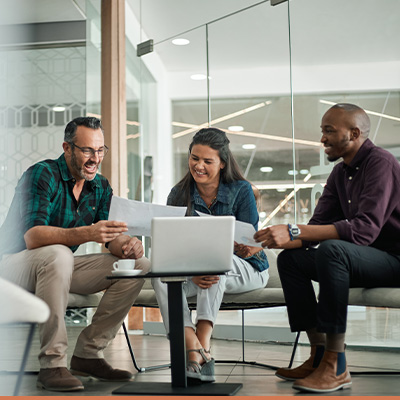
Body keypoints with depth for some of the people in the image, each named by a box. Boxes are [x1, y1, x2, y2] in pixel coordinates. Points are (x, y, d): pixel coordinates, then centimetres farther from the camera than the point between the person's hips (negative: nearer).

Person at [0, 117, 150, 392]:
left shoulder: (101, 187, 3)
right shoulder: (42, 175, -18)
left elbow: (113, 237, -3)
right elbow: (32, 237, -32)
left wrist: (126, 244, -29)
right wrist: (86, 233, -47)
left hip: (62, 266, 7)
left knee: (138, 264, -9)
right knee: (57, 254, -40)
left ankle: (88, 354, -7)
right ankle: (52, 364, -32)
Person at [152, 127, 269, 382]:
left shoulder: (241, 191, -8)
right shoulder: (179, 195, -1)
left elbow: (249, 245, -11)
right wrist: (194, 273, -30)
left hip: (245, 270, -3)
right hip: (194, 273, 3)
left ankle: (203, 341, -41)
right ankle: (193, 351, -40)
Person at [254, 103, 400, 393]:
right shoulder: (340, 173, 12)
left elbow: (365, 228, -31)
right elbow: (318, 227, 6)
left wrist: (294, 231, -35)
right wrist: (278, 239, -14)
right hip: (364, 260, 9)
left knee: (331, 249, -34)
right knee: (290, 259, -1)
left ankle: (336, 367, -30)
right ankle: (319, 355, -4)